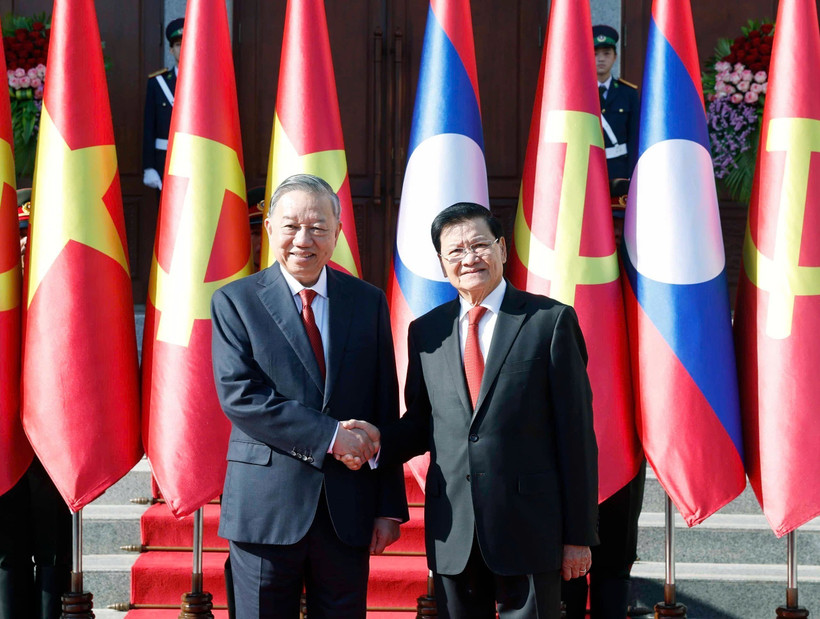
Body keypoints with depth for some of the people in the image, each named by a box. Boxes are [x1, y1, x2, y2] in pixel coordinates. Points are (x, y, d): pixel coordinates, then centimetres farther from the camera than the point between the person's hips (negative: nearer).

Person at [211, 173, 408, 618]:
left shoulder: (369, 302, 9)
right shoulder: (235, 302, 1)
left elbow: (385, 411, 8)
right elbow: (238, 396, -11)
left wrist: (390, 507, 4)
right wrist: (329, 435, -17)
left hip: (347, 512, 2)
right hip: (266, 509, -2)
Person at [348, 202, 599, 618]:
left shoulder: (551, 321, -1)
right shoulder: (425, 331, 11)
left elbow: (576, 432, -3)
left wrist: (578, 534, -6)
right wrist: (378, 441, -7)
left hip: (529, 529, -3)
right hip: (452, 533, 4)